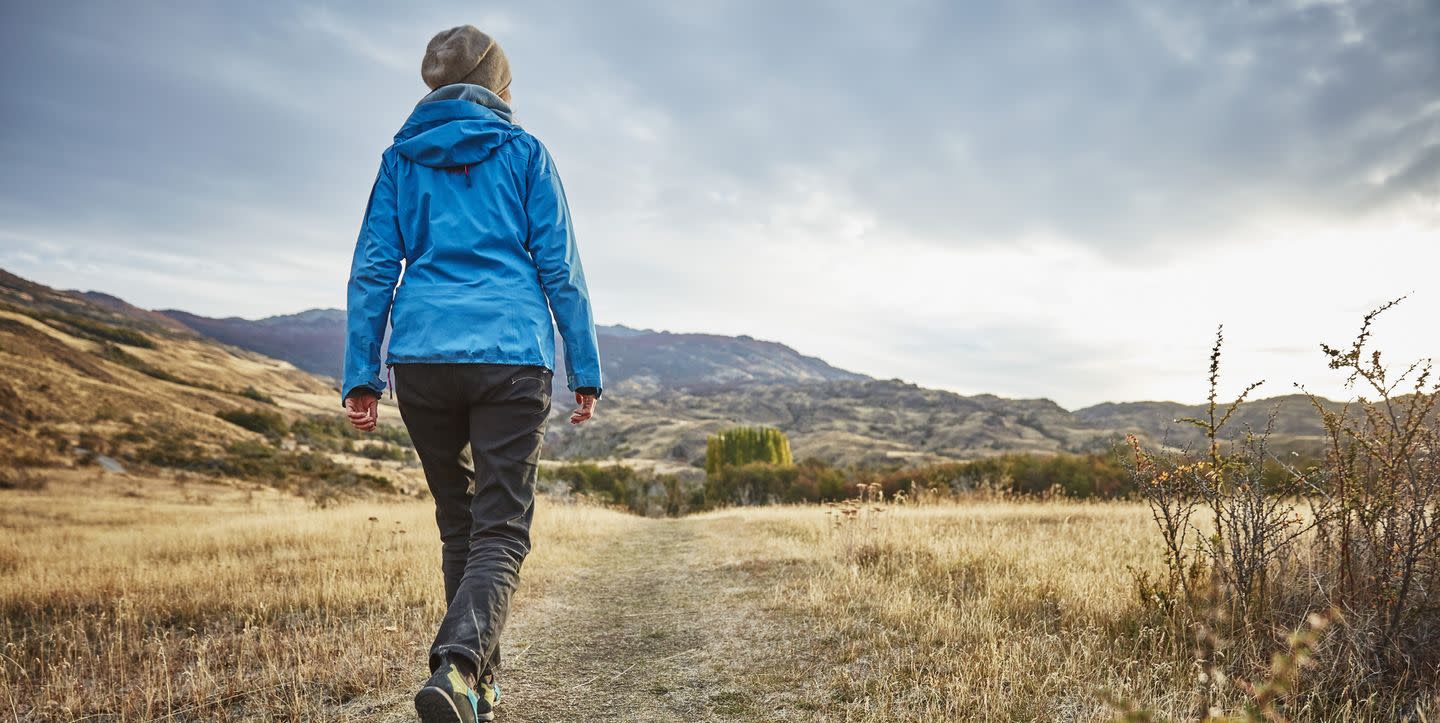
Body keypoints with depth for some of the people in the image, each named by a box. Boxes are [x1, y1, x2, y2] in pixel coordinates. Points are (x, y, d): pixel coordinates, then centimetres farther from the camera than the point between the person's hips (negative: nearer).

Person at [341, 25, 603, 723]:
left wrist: (361, 375, 7)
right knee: (501, 531, -2)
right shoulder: (525, 153, 8)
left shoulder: (400, 158, 15)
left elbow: (372, 270, 8)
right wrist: (586, 371, 5)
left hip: (421, 357, 3)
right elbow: (559, 268, 2)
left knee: (458, 524, 16)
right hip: (512, 356, -3)